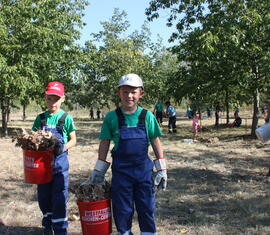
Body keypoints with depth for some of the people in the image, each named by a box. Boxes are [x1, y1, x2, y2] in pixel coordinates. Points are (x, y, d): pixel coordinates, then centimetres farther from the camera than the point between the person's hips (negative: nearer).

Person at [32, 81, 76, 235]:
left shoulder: (66, 118, -4)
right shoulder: (41, 118, 6)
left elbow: (73, 140, 0)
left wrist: (64, 147, -20)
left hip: (60, 161, -4)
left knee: (59, 198, -2)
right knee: (43, 197, 14)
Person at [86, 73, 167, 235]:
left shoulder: (147, 116, -3)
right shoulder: (111, 117, -3)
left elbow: (156, 142, 3)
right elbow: (105, 143, 4)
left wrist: (162, 169, 1)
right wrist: (99, 170, 6)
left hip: (144, 168, 0)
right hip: (120, 170, 0)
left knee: (147, 208, 8)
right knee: (122, 209, 10)